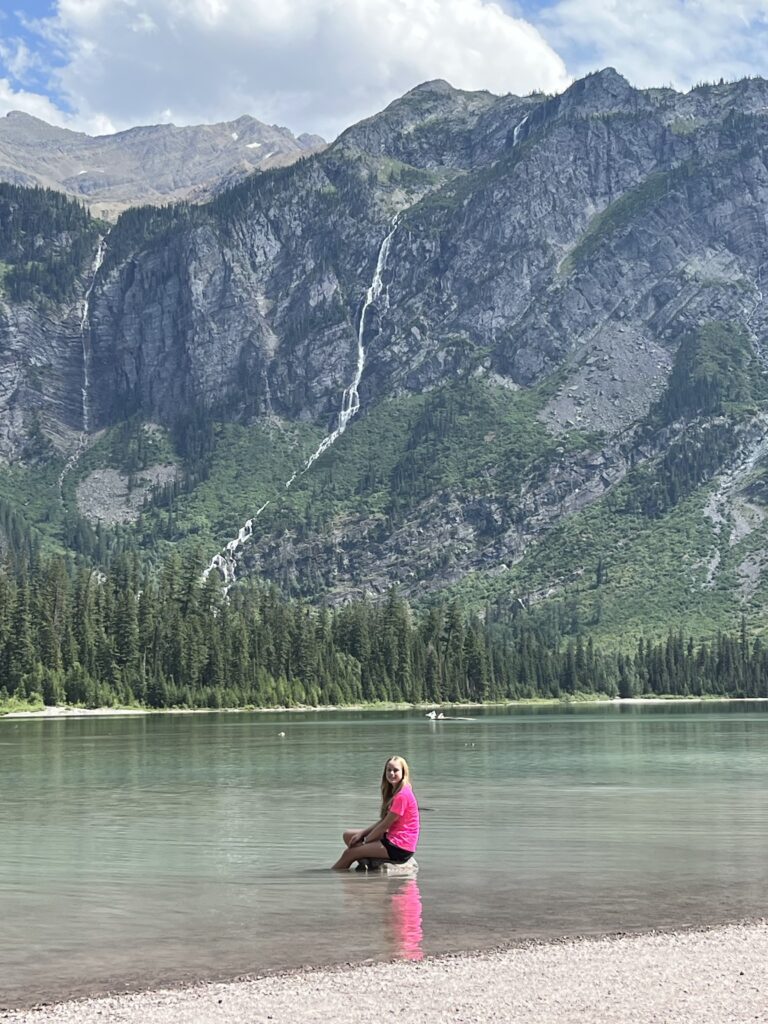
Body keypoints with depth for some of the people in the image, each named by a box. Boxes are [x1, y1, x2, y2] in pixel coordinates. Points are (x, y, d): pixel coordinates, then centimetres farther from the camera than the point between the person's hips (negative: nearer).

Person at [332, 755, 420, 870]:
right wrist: (362, 833, 3)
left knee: (349, 853, -6)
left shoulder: (402, 795, -17)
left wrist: (364, 842, -6)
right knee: (348, 835, 12)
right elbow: (383, 821, 14)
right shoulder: (394, 792, 15)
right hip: (392, 838, 10)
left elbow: (385, 825, -15)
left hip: (399, 848, -10)